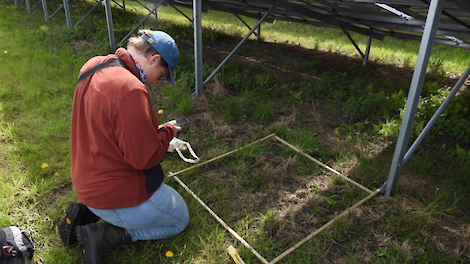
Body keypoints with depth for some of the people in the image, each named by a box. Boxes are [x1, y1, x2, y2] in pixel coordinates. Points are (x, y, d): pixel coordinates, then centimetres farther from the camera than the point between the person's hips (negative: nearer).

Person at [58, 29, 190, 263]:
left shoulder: (93, 67, -2)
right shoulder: (131, 90, -31)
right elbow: (145, 157, -25)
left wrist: (155, 129, 6)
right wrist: (167, 132, -7)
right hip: (118, 193, -8)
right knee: (180, 219, 14)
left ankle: (85, 213, 15)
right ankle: (104, 236, 1)